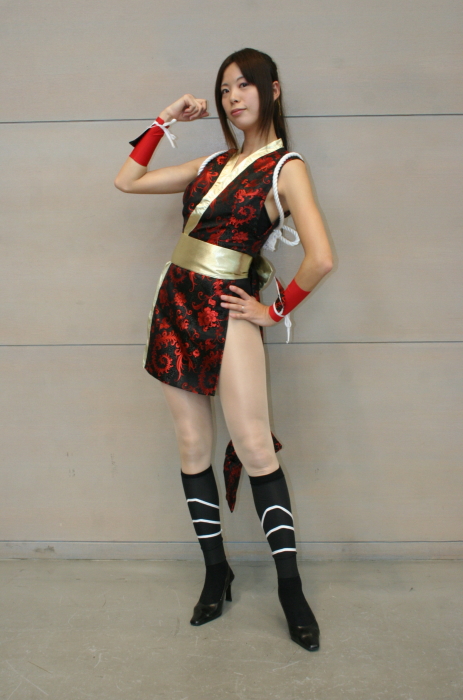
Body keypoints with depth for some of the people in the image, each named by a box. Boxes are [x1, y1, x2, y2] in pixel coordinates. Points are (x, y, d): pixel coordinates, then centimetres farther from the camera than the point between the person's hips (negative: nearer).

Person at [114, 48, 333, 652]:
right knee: (193, 449, 8)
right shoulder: (213, 164, 15)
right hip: (176, 306, 6)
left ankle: (290, 588, 8)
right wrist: (167, 120, 16)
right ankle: (216, 573, 22)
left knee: (255, 450, -7)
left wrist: (275, 311, -8)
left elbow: (321, 259, -17)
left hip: (227, 312, -6)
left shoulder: (286, 167, -4)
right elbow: (128, 181, 19)